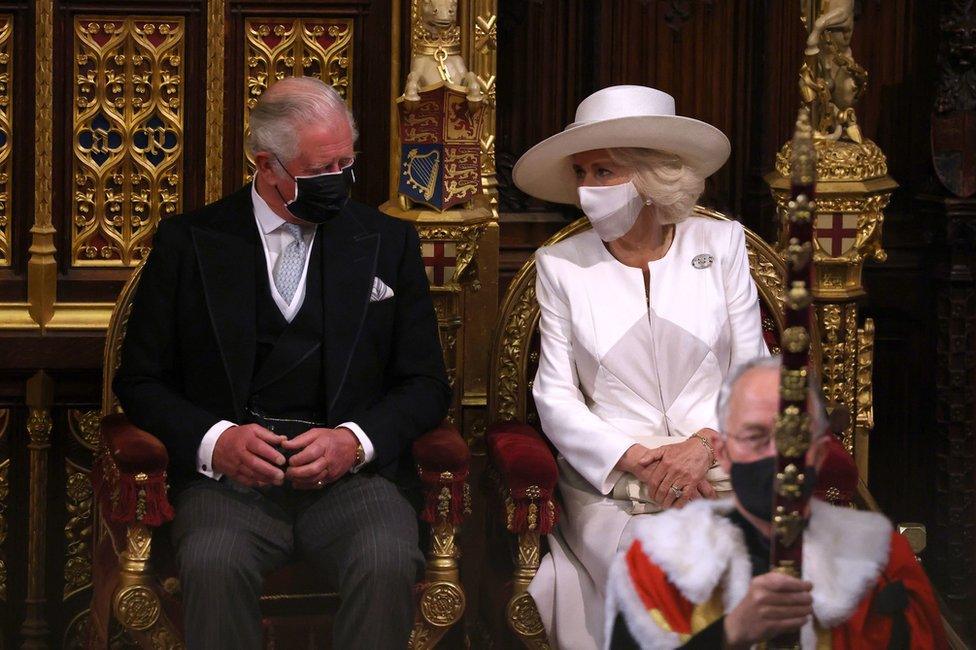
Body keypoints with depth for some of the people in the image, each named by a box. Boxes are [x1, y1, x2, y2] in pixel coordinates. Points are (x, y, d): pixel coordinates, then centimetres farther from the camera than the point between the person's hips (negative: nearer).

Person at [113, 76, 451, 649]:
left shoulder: (389, 244, 13)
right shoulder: (188, 243, 10)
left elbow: (425, 384, 14)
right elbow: (141, 381, 11)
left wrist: (355, 441, -7)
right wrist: (214, 440, -10)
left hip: (348, 474, 1)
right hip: (230, 474, -1)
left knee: (390, 561, -33)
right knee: (213, 564, -35)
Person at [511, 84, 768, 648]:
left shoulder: (720, 244, 8)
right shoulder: (561, 265, 7)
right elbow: (556, 396, 2)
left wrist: (705, 443, -12)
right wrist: (636, 460, -12)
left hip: (717, 471, 1)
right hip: (608, 481, -1)